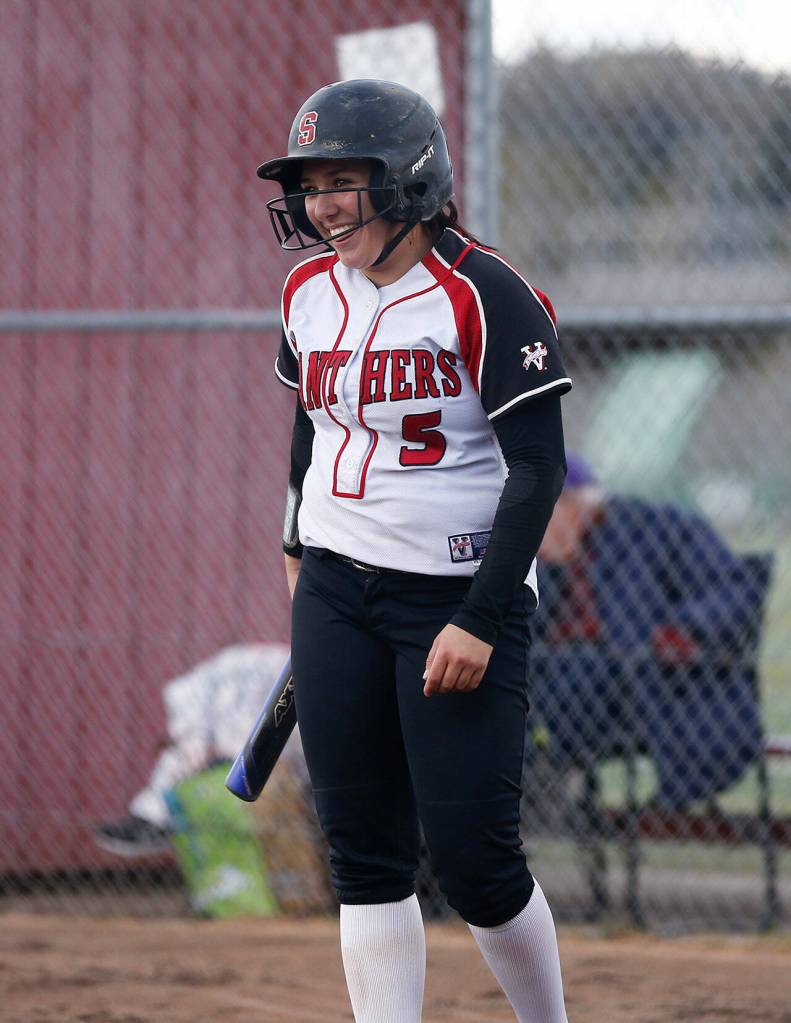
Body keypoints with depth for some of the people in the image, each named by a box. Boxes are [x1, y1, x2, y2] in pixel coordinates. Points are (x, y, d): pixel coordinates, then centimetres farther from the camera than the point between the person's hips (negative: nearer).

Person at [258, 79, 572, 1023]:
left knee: (471, 853, -9)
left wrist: (481, 621, -19)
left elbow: (537, 468, -15)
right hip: (337, 595, 6)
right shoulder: (311, 292, 7)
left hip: (461, 596, -6)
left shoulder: (486, 296, -13)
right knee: (363, 848, 2)